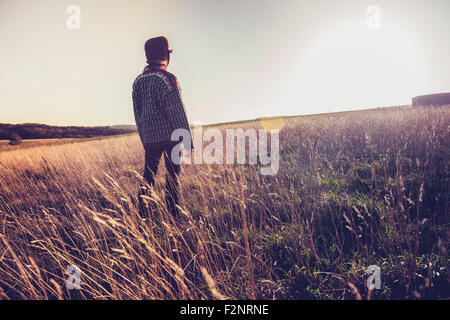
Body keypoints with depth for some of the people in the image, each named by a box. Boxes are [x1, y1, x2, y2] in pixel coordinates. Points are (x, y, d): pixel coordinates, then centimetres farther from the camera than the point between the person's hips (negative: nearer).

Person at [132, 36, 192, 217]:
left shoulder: (138, 81, 10)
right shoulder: (167, 78, -10)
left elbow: (137, 114, 14)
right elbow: (177, 112, -13)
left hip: (149, 138, 6)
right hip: (170, 136, -6)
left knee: (148, 175, 12)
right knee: (172, 176, 2)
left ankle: (142, 215, 14)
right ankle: (173, 215, 6)